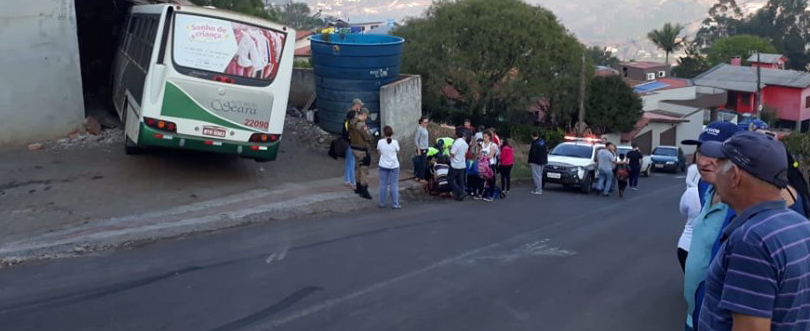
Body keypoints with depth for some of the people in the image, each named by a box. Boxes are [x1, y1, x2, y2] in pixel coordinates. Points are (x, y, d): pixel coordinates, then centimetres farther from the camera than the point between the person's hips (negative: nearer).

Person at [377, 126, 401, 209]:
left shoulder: (380, 142, -8)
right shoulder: (395, 142, -12)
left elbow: (379, 151, 5)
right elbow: (398, 151, 4)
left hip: (383, 166, 2)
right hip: (394, 165, -2)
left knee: (383, 184, 10)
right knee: (394, 185, 4)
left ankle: (382, 203, 15)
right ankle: (395, 204, 7)